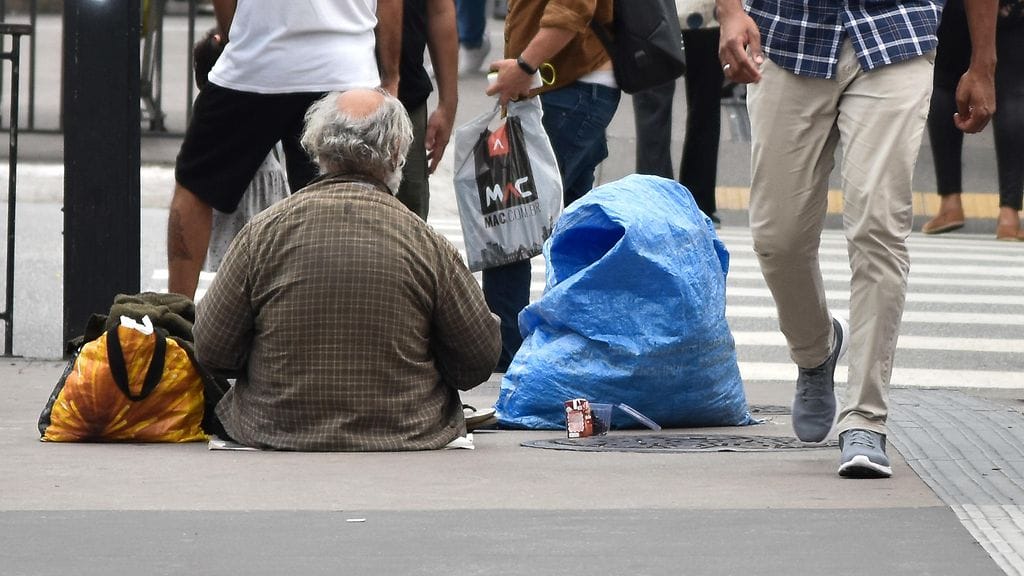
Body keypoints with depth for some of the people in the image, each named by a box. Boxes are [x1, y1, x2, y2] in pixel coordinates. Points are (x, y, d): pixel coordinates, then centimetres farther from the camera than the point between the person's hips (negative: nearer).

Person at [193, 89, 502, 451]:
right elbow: (480, 359, -1)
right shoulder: (426, 244, -8)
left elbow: (211, 350, -2)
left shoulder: (265, 231, -7)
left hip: (278, 433, 0)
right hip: (406, 436, 0)